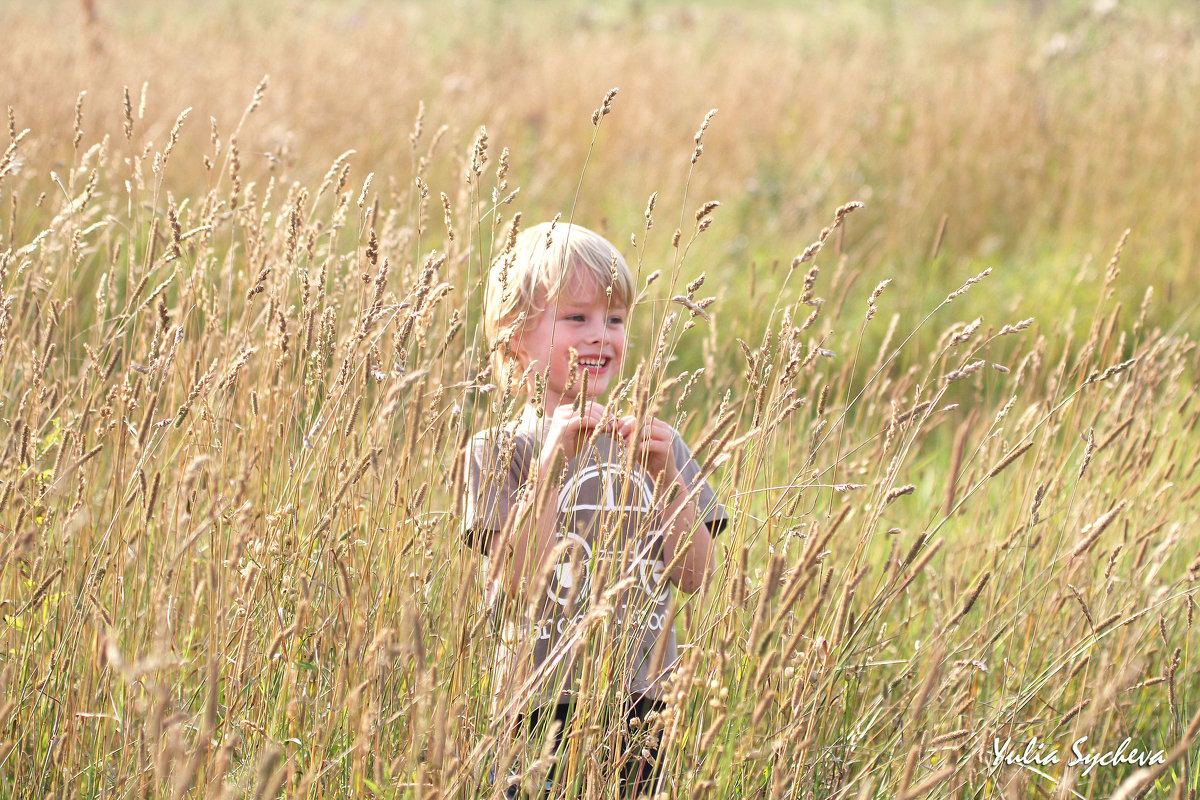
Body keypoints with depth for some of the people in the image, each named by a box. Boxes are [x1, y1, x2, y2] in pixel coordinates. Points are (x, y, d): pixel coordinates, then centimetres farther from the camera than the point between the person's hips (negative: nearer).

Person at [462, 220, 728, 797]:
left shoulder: (657, 443, 9)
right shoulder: (497, 452, -2)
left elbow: (693, 577, 3)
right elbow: (521, 584, -14)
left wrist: (667, 482, -11)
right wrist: (551, 464, -21)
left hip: (642, 705, 3)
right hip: (539, 711, -3)